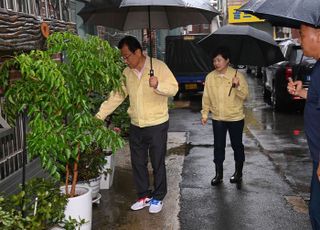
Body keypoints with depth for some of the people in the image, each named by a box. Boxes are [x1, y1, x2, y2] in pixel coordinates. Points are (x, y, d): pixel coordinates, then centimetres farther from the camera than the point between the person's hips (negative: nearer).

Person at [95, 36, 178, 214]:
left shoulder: (158, 66, -12)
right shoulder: (126, 73, 4)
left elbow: (174, 88, -14)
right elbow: (116, 96, 4)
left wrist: (158, 85, -34)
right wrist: (100, 115, -2)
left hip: (157, 125, -5)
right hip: (136, 126, 5)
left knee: (157, 163, 7)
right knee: (138, 163, 13)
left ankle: (158, 197, 24)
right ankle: (144, 196, 30)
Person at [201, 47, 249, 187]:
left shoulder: (237, 75, -9)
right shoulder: (210, 77, -1)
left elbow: (245, 96, -12)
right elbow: (206, 97, 5)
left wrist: (237, 87, -29)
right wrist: (204, 114, 3)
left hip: (235, 118, -2)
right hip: (217, 118, 2)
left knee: (237, 145, 11)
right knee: (218, 146, 7)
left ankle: (238, 172, 28)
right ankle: (218, 174, 18)